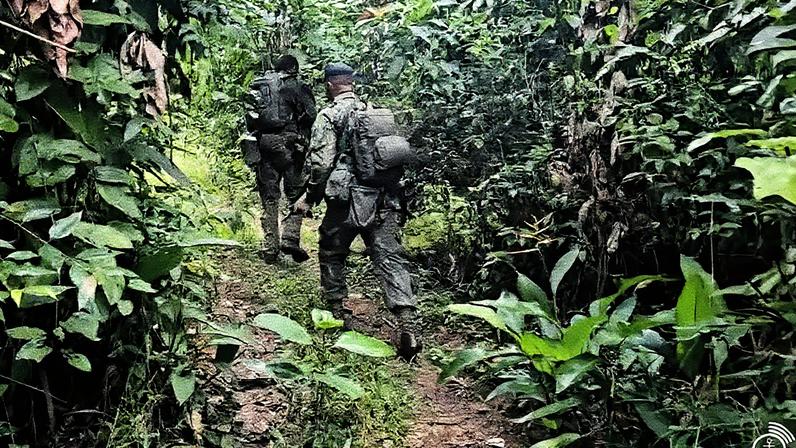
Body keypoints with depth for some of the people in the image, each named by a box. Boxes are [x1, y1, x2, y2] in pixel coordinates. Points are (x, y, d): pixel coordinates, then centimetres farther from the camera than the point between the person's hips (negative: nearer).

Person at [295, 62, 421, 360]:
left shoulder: (329, 116, -3)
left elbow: (321, 163, -10)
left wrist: (310, 198, 2)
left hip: (348, 200, -4)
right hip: (385, 200, 4)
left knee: (332, 254, 18)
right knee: (391, 259, 0)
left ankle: (337, 311, 26)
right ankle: (408, 322, -12)